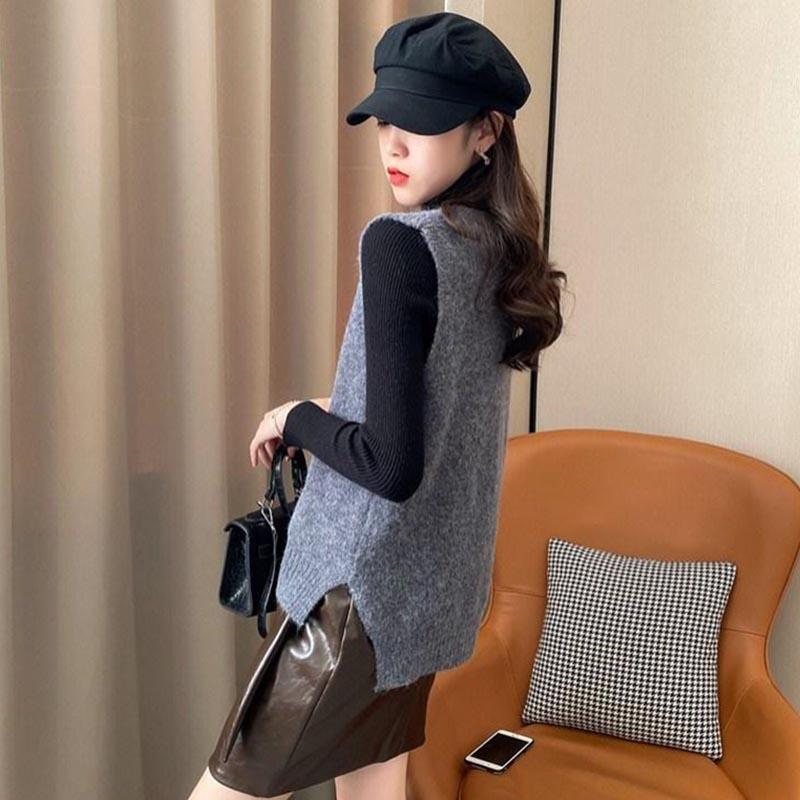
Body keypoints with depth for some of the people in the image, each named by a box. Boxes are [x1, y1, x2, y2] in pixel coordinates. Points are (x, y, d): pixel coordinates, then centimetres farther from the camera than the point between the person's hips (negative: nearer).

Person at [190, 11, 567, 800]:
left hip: (363, 588, -8)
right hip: (435, 587, 8)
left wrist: (297, 418, -9)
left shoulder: (400, 242, -20)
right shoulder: (499, 247, 5)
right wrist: (332, 413, 11)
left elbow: (392, 466, -25)